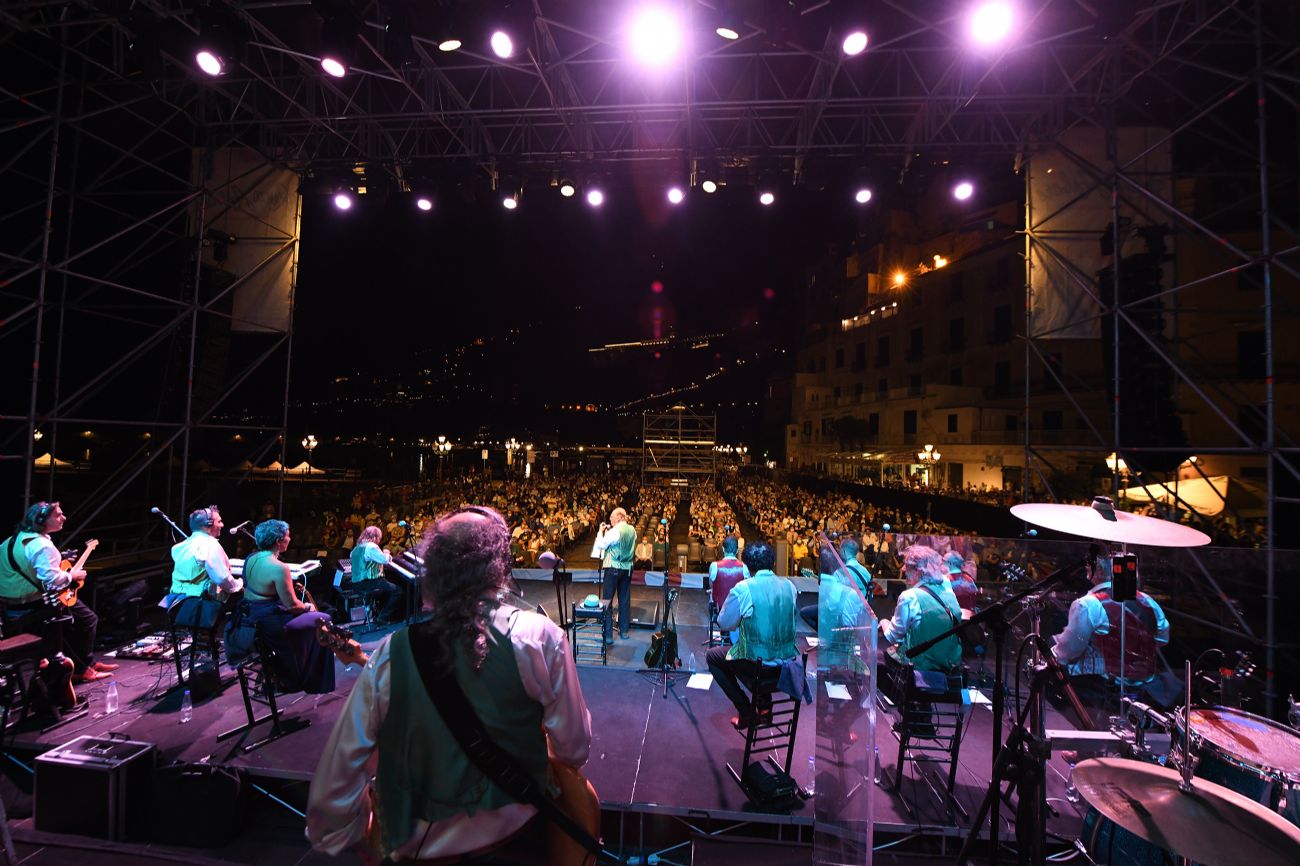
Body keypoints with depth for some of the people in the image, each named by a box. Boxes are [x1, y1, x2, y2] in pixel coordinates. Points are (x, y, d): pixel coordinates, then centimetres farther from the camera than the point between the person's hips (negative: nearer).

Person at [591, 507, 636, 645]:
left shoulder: (614, 531, -17)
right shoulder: (632, 530, 5)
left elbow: (600, 546, -11)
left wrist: (601, 532, 1)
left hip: (613, 568, -6)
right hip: (627, 568, 7)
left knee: (607, 599, 2)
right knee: (625, 600, 13)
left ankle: (608, 634, 3)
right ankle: (624, 630, 21)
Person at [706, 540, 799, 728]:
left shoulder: (743, 589, -16)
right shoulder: (789, 586, -1)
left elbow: (723, 623, -5)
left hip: (758, 663, -5)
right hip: (788, 659, 6)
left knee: (712, 656, 20)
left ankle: (747, 712, 13)